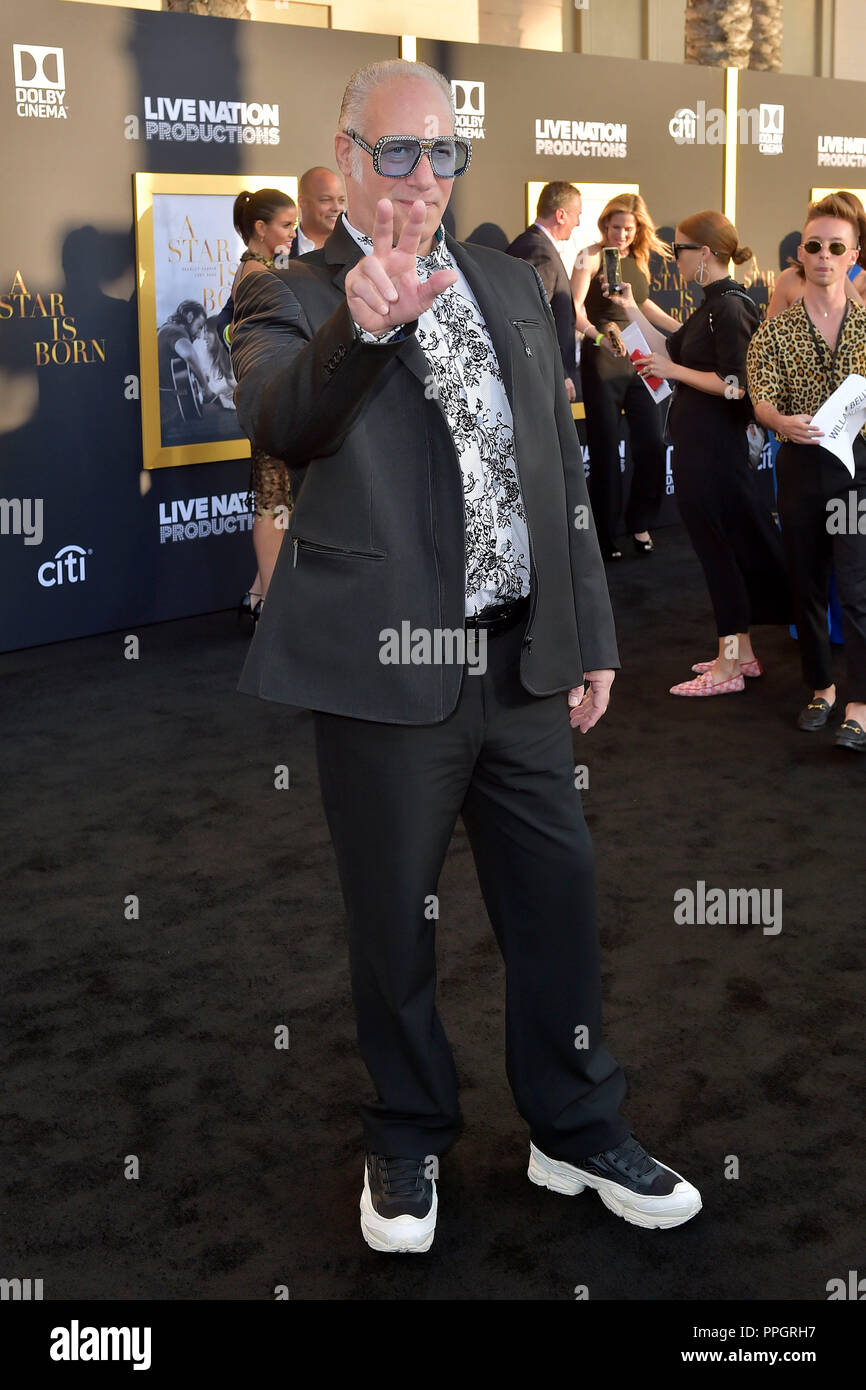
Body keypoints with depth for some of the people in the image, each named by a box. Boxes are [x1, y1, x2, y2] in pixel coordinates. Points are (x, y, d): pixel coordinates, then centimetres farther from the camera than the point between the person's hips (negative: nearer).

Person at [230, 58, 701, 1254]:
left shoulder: (513, 287, 12)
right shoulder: (293, 300, -4)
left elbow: (563, 469, 14)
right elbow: (279, 425, -27)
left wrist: (590, 636, 12)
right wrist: (359, 328, -47)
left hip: (524, 659, 5)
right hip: (388, 665, -4)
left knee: (556, 898, 12)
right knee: (395, 919, 10)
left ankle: (577, 1128, 32)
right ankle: (410, 1137, 32)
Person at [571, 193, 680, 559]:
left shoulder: (638, 260, 10)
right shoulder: (592, 257, -8)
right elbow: (574, 308, -19)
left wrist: (681, 328, 27)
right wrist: (598, 334, -36)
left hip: (637, 360, 5)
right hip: (602, 361, -5)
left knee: (652, 443, 0)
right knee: (605, 451, -1)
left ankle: (639, 522, 18)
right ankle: (606, 535, 9)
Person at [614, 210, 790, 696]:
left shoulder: (730, 307, -17)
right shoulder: (713, 306, 12)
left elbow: (735, 385, -23)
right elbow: (672, 349, 18)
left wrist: (673, 371, -17)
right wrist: (632, 311, 14)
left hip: (712, 450, -10)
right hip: (699, 448, 10)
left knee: (718, 550, -3)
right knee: (726, 549, 15)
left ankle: (727, 669, 6)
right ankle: (742, 654, 24)